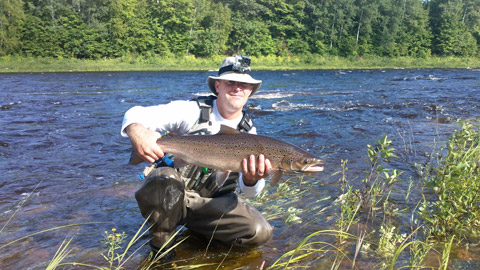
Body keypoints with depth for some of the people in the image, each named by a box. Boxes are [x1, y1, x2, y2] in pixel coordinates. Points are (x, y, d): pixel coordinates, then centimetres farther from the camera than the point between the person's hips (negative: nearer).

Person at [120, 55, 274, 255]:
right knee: (164, 179, -38)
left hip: (212, 201, 3)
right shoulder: (192, 111, -10)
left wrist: (251, 180, -29)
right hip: (170, 193, -3)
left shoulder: (248, 132, -1)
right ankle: (159, 245, -9)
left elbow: (249, 192, -3)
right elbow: (136, 114, -17)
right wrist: (136, 131, -42)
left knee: (260, 232, -18)